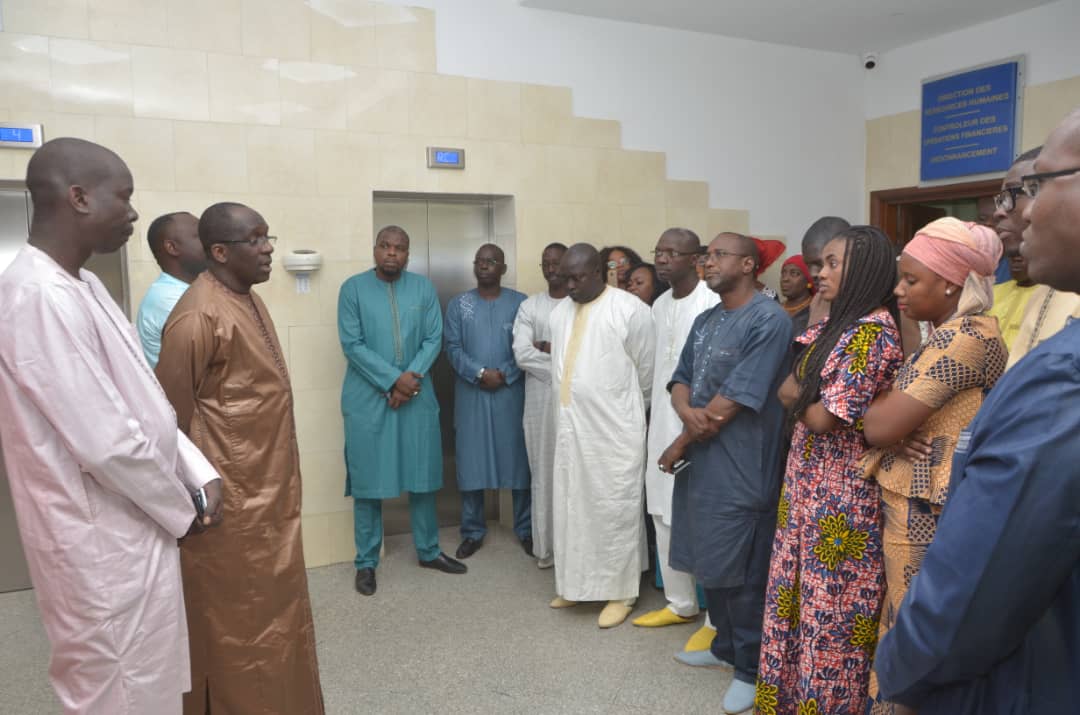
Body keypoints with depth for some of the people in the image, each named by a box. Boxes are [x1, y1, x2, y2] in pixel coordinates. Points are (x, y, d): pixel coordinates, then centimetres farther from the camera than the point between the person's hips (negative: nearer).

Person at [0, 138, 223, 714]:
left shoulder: (81, 285, 7)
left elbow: (144, 403, 12)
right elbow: (106, 442, -25)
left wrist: (200, 473, 3)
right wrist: (182, 510, -11)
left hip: (132, 528, 9)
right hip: (105, 543, -9)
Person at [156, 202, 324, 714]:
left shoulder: (248, 299, 9)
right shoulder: (199, 316, -20)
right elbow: (173, 414, -17)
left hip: (269, 486, 9)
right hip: (232, 497, -9)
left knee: (271, 605, 20)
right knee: (237, 614, 7)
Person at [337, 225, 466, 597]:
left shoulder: (424, 288, 4)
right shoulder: (353, 288, -3)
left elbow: (434, 339, 0)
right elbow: (352, 345, -9)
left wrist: (412, 378, -13)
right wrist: (393, 379, -16)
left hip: (417, 395, 3)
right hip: (368, 398, -2)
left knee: (423, 476, 11)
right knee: (367, 481, 5)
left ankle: (428, 550, 27)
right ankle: (366, 562, 18)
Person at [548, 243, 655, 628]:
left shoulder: (630, 309, -10)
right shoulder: (560, 312, 10)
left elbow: (646, 370, -3)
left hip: (614, 429, -6)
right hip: (570, 426, 6)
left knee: (615, 508, 2)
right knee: (572, 506, 14)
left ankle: (620, 592, 16)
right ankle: (577, 583, 29)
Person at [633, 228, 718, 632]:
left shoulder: (714, 304, -13)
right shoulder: (659, 306, 12)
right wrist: (653, 420, 16)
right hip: (662, 424, 8)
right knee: (664, 516, 13)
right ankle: (681, 603, 28)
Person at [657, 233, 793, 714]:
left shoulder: (768, 320, -15)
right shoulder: (705, 321, 12)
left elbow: (731, 403, -19)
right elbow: (680, 381, 11)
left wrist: (679, 444, -9)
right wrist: (687, 411, -13)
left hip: (740, 470, -8)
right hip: (699, 461, 8)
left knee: (741, 574, 5)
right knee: (709, 564, 19)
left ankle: (751, 667, 23)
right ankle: (725, 646, 39)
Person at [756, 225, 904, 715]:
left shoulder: (872, 330, -17)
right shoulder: (836, 324, 11)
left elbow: (822, 418, -20)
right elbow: (798, 392, 11)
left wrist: (792, 395, -2)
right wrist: (800, 396, -10)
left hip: (843, 493, -9)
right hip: (808, 482, 9)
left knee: (833, 606, 6)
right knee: (800, 593, 17)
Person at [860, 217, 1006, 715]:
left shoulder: (966, 337, -18)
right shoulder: (950, 334, 13)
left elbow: (878, 426, -22)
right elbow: (888, 421, 13)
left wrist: (878, 399, -1)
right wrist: (890, 411, -9)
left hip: (927, 515, -9)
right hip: (911, 505, 9)